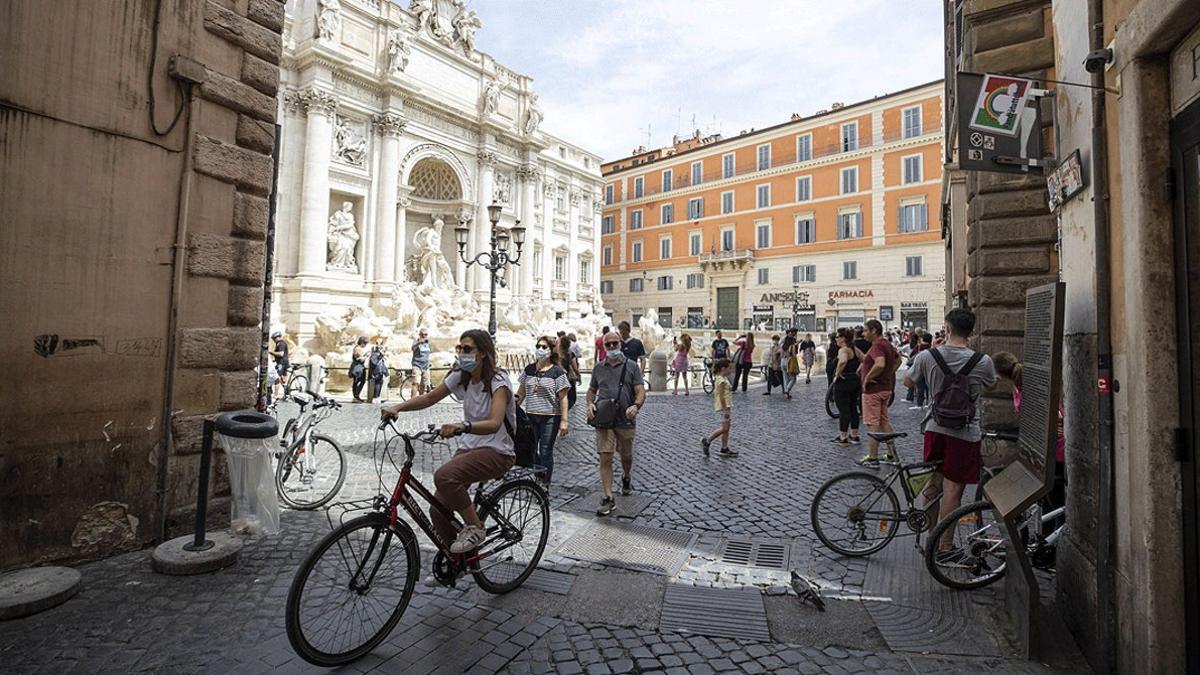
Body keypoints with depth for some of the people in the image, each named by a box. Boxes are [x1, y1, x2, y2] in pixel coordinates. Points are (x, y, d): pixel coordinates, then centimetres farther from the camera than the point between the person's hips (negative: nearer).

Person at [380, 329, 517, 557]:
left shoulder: (498, 382, -18)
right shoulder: (460, 376, 3)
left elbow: (494, 423, -32)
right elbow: (430, 397, 11)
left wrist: (463, 426, -50)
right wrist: (398, 407, -5)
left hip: (498, 452, -7)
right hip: (469, 448, 7)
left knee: (444, 476, -30)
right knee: (438, 509, -4)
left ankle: (475, 528, -9)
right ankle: (454, 555, 23)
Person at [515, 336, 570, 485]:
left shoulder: (557, 372, -6)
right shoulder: (529, 369, 7)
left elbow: (563, 398, -8)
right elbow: (521, 393, 14)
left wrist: (564, 421, -12)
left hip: (550, 418, -4)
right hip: (531, 416, 4)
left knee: (545, 452, 2)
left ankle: (545, 485, 17)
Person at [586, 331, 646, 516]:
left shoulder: (631, 366, 0)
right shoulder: (598, 367, 9)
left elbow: (641, 391, -6)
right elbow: (591, 390, 19)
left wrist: (636, 406, -25)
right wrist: (590, 404, -2)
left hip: (625, 420, -1)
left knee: (626, 456, 17)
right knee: (605, 458, -6)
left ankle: (626, 479, 47)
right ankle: (608, 498, 0)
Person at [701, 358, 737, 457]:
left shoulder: (723, 378, 11)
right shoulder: (722, 380, -19)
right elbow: (721, 397, -22)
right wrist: (726, 410, -21)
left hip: (727, 406, 10)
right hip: (724, 407, -10)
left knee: (726, 428, 11)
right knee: (724, 428, -5)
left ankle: (724, 449, 16)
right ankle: (707, 441, 5)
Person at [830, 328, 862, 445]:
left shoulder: (843, 349, -16)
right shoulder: (854, 349, 11)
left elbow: (843, 361, -36)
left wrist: (837, 374, -24)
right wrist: (857, 372, 11)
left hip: (843, 382, -9)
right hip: (855, 381, 9)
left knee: (843, 410, -2)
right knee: (853, 408, 16)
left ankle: (843, 438, 4)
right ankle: (854, 436, 25)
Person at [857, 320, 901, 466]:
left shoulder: (877, 346, -20)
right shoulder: (887, 344, 11)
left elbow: (880, 364, -37)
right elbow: (898, 359, 26)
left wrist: (867, 378, -24)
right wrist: (889, 375, 18)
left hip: (873, 390, -10)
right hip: (886, 388, 10)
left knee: (873, 424, -2)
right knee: (884, 421, 18)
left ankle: (872, 458, 4)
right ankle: (891, 454, 26)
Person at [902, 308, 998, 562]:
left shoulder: (927, 356, -9)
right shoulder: (982, 361, -11)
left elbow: (907, 381, 8)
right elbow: (991, 385, 10)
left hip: (935, 429, 3)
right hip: (965, 433, -2)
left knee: (933, 483, 17)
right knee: (952, 490, 4)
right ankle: (944, 548, 14)